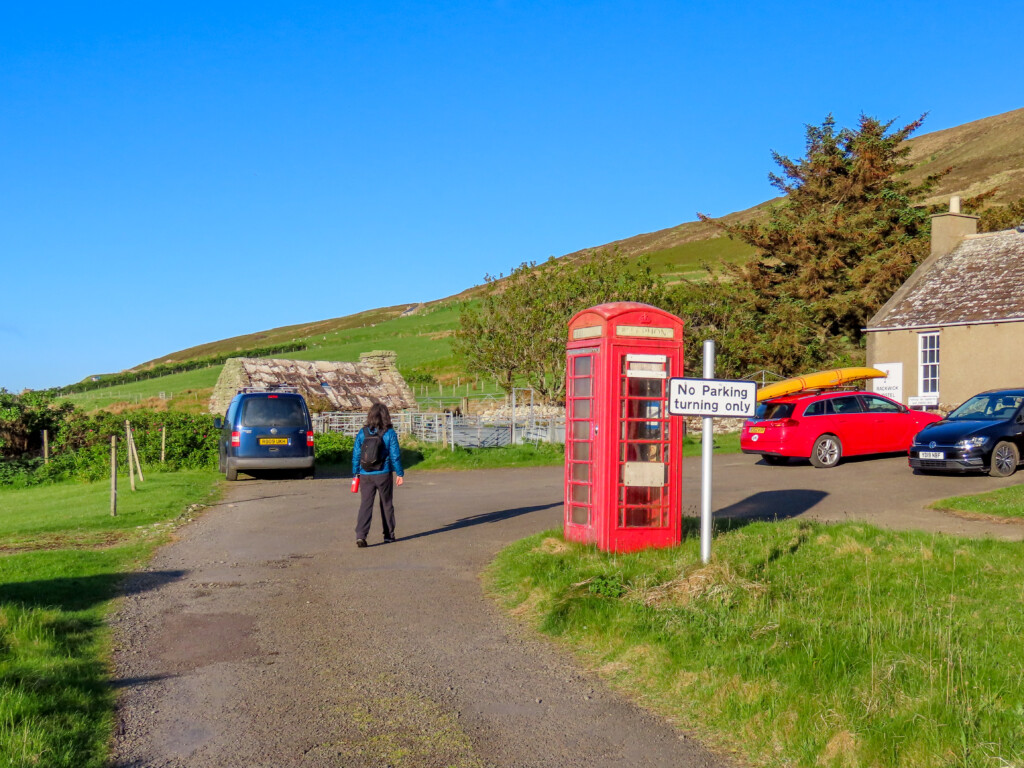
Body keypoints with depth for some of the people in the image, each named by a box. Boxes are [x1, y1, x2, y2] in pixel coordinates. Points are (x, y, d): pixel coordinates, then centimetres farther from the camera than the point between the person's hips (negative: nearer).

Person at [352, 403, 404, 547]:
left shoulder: (362, 432, 0)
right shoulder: (389, 433, -7)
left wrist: (355, 474, 11)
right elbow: (395, 455, -6)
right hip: (383, 475, -1)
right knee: (386, 504, 13)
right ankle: (389, 535, 22)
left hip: (365, 475, 1)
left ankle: (360, 535, -15)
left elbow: (356, 455, 3)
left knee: (365, 505, 0)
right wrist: (400, 474, 3)